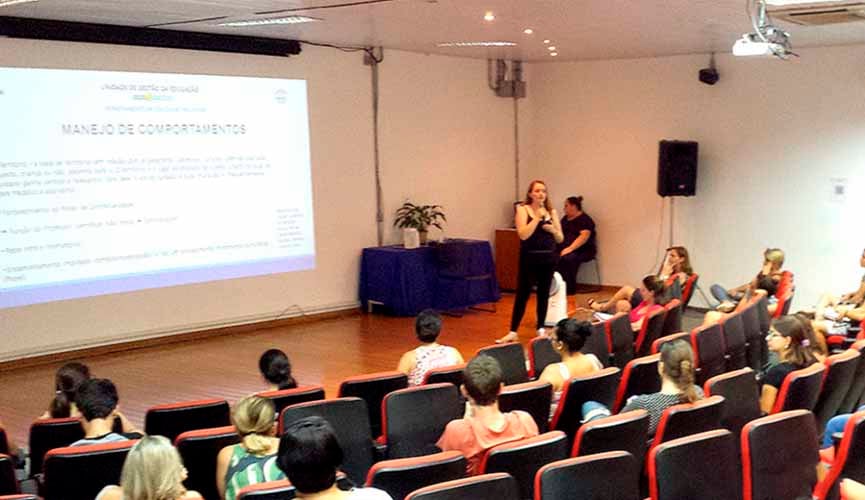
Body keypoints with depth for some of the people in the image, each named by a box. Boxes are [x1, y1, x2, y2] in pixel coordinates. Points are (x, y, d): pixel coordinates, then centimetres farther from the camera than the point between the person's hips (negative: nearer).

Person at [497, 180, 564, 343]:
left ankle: (541, 329, 21)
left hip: (548, 258, 4)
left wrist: (553, 229, -11)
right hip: (529, 258, -3)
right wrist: (537, 217, -16)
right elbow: (523, 235, -16)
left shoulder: (551, 211, 8)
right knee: (522, 294, -2)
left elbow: (560, 238, 9)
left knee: (544, 294, 8)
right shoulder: (522, 209, -2)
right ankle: (513, 332, 2)